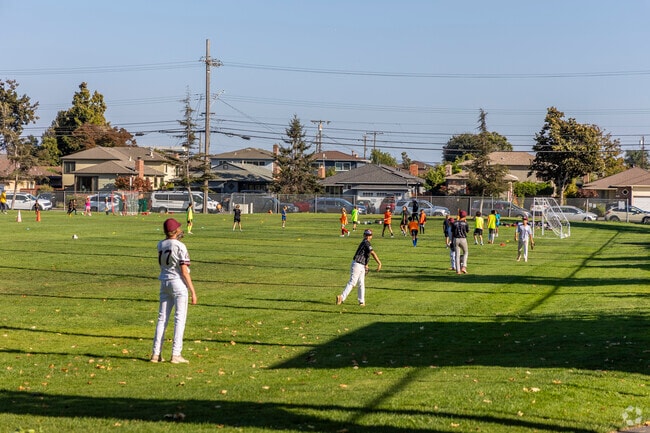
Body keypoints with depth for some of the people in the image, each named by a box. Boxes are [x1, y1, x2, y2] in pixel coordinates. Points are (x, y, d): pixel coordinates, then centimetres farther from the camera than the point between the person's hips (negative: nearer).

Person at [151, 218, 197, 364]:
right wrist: (193, 291, -12)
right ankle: (176, 354, -2)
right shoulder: (180, 246, -14)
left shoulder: (160, 245, 4)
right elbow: (184, 271, -16)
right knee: (180, 318, -1)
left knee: (162, 318, 10)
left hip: (164, 283, 6)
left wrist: (176, 239, 15)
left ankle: (156, 353, 10)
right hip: (179, 283, -6)